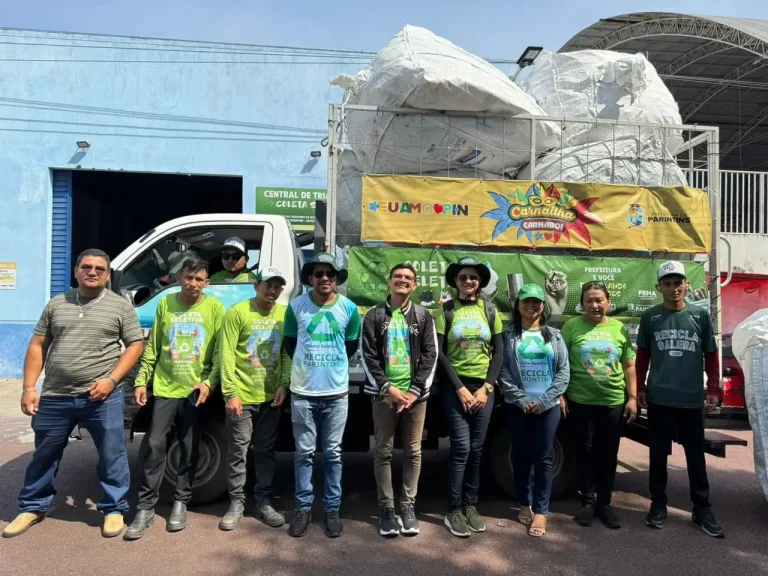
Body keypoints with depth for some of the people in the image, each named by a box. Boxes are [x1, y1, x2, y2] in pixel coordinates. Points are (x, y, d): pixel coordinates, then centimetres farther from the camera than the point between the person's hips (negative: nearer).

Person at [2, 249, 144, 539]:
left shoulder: (121, 306, 0)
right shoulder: (56, 304, 9)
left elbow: (135, 345, -1)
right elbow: (37, 346, 10)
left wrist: (111, 379, -12)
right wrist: (29, 387, 2)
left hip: (102, 397, -3)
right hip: (54, 397, 3)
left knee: (112, 455, 4)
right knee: (44, 455, 17)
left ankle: (114, 509, 20)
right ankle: (32, 507, 36)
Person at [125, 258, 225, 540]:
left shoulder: (215, 308, -3)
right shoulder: (165, 304, 4)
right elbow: (152, 348, 7)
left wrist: (209, 382, -14)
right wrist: (141, 381, 3)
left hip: (195, 390, -1)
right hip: (165, 388, 2)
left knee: (189, 450, 8)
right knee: (155, 445, 0)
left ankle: (181, 502, 24)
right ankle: (145, 508, 12)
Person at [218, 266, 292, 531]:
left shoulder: (284, 314, 4)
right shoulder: (237, 313, -8)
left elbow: (287, 353, 7)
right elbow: (227, 356, -10)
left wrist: (284, 384, -3)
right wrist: (230, 393, -14)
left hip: (270, 396, 3)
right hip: (242, 396, -3)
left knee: (266, 451, 12)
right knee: (238, 451, 7)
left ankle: (264, 502, 24)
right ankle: (236, 502, 21)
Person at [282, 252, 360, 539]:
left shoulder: (349, 308, -2)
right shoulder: (296, 306, -3)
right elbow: (289, 342, 10)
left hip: (336, 392, 0)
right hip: (303, 391, 0)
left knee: (333, 453, 9)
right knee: (304, 452, 8)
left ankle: (332, 509, 21)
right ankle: (304, 507, 22)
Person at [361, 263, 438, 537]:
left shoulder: (423, 316, 7)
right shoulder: (374, 315, 3)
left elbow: (430, 355, 1)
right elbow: (368, 356, -2)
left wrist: (416, 390, -8)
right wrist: (388, 387, -11)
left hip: (415, 394, 1)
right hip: (383, 394, -1)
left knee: (413, 452, 7)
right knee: (383, 452, 4)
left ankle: (408, 506, 19)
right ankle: (386, 508, 15)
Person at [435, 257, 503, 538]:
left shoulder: (489, 310, 7)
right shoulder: (446, 310, -1)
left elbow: (498, 352, 5)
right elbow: (440, 353, -5)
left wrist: (485, 388, -4)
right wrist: (460, 388, -10)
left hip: (483, 386, 3)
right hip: (454, 385, -3)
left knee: (476, 449, 7)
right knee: (461, 447, -6)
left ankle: (470, 506, 20)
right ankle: (454, 511, 6)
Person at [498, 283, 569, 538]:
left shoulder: (554, 336, 8)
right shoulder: (509, 335, 2)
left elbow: (563, 372, 2)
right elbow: (503, 371, -4)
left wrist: (544, 400, -9)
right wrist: (522, 399, -13)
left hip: (548, 406, 1)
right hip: (517, 405, -1)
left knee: (544, 458, 1)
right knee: (521, 456, 8)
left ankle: (541, 511, 8)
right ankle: (525, 504, 24)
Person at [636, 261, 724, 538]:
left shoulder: (701, 316, 1)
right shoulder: (650, 317, 1)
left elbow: (711, 355, 7)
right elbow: (642, 355, 8)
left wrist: (713, 389, 4)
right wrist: (640, 388, 7)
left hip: (692, 400, 0)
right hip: (659, 399, 0)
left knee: (696, 456, 9)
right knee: (658, 455, 9)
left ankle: (702, 510, 22)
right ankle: (658, 504, 22)